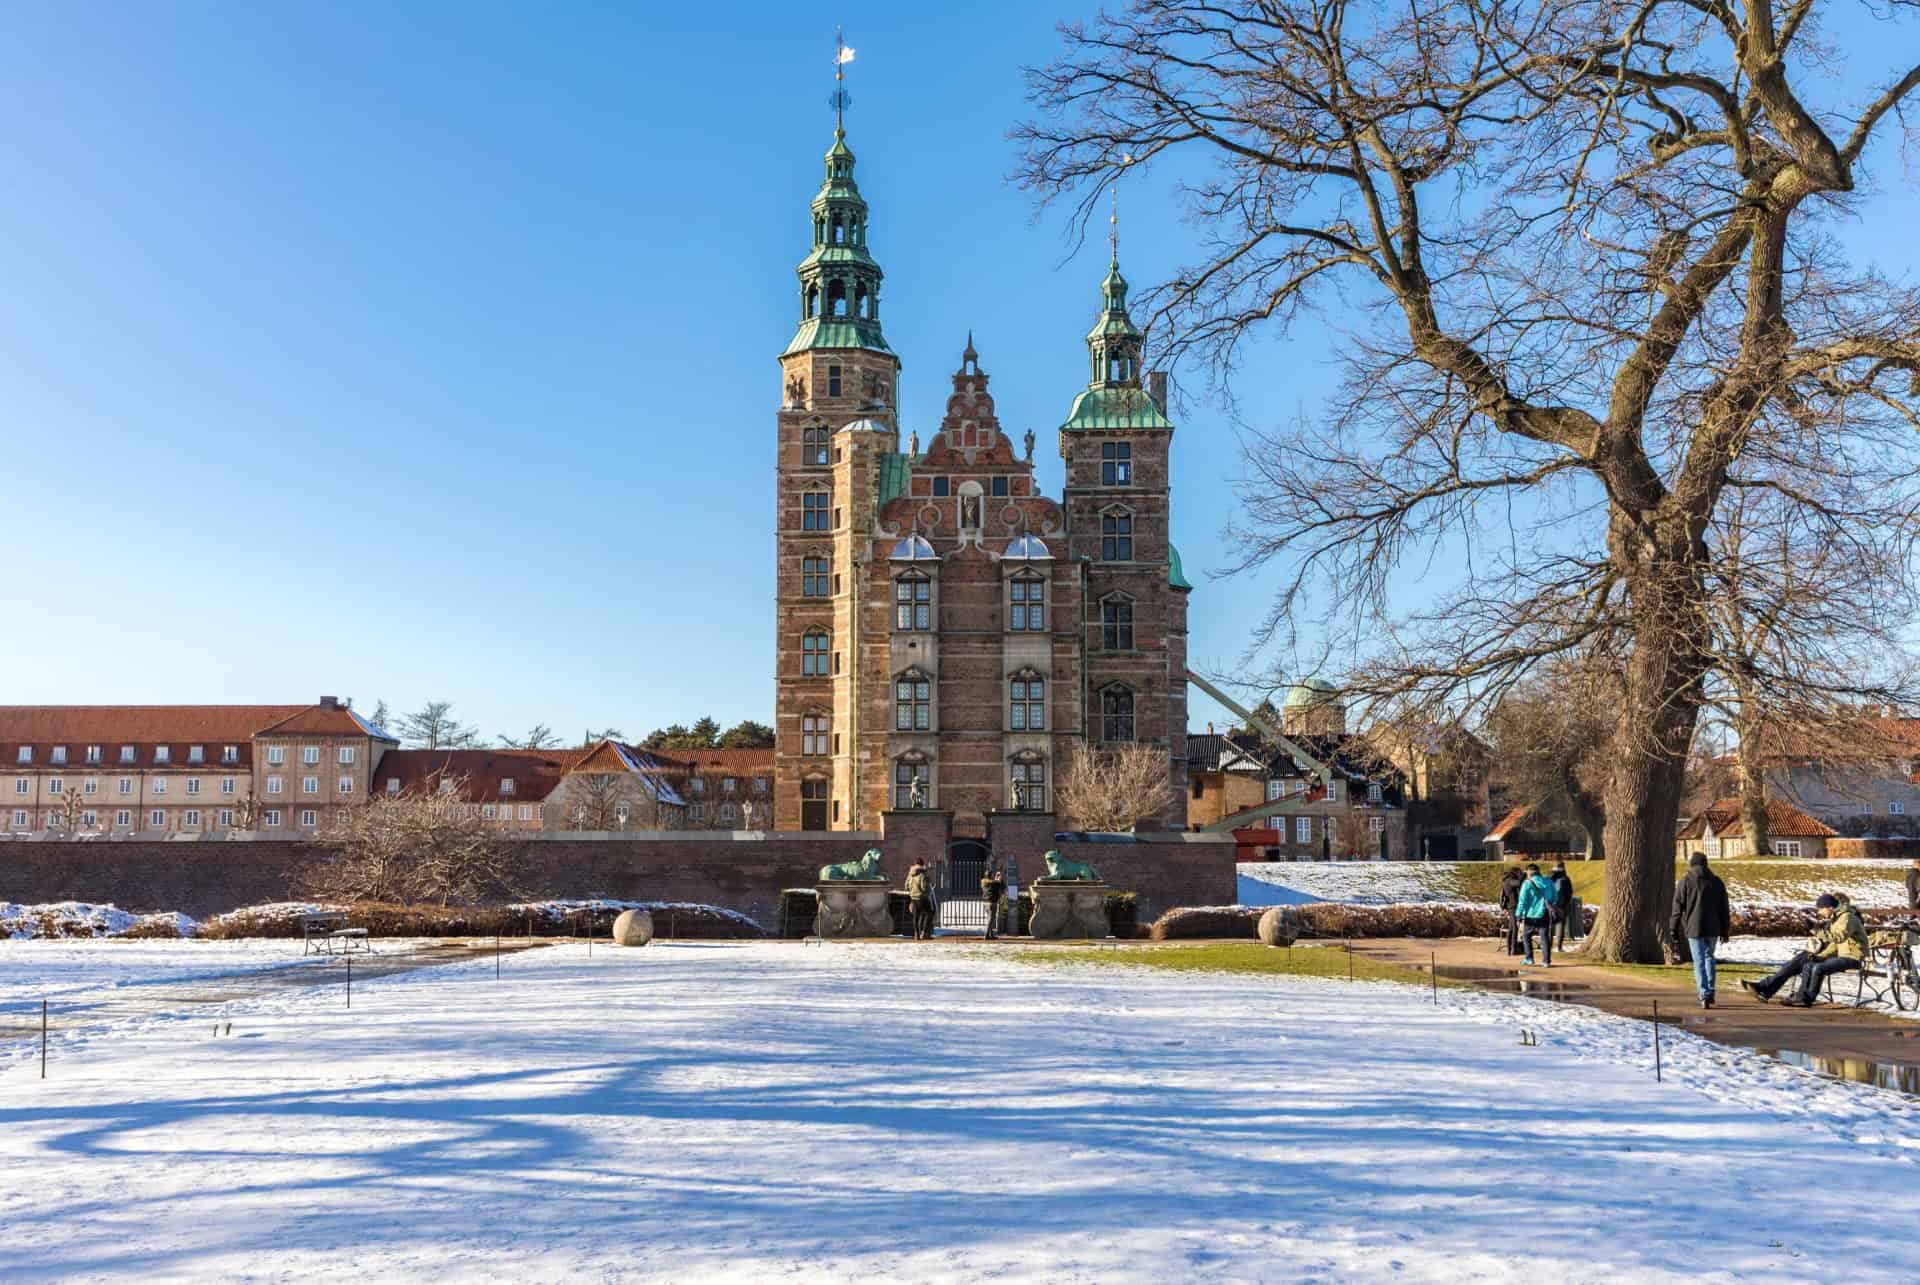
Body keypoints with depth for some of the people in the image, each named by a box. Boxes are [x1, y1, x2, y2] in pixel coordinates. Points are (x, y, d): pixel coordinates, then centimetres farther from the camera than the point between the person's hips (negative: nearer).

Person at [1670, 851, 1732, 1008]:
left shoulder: (1685, 882, -3)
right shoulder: (1717, 882, 7)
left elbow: (1678, 907, -3)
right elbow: (1725, 908, 10)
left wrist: (1675, 928, 4)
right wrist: (1725, 930, 16)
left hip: (1693, 928, -3)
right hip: (1713, 928, 3)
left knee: (1699, 961, -3)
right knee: (1709, 957, 19)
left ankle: (1704, 995, -12)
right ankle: (1710, 992, 18)